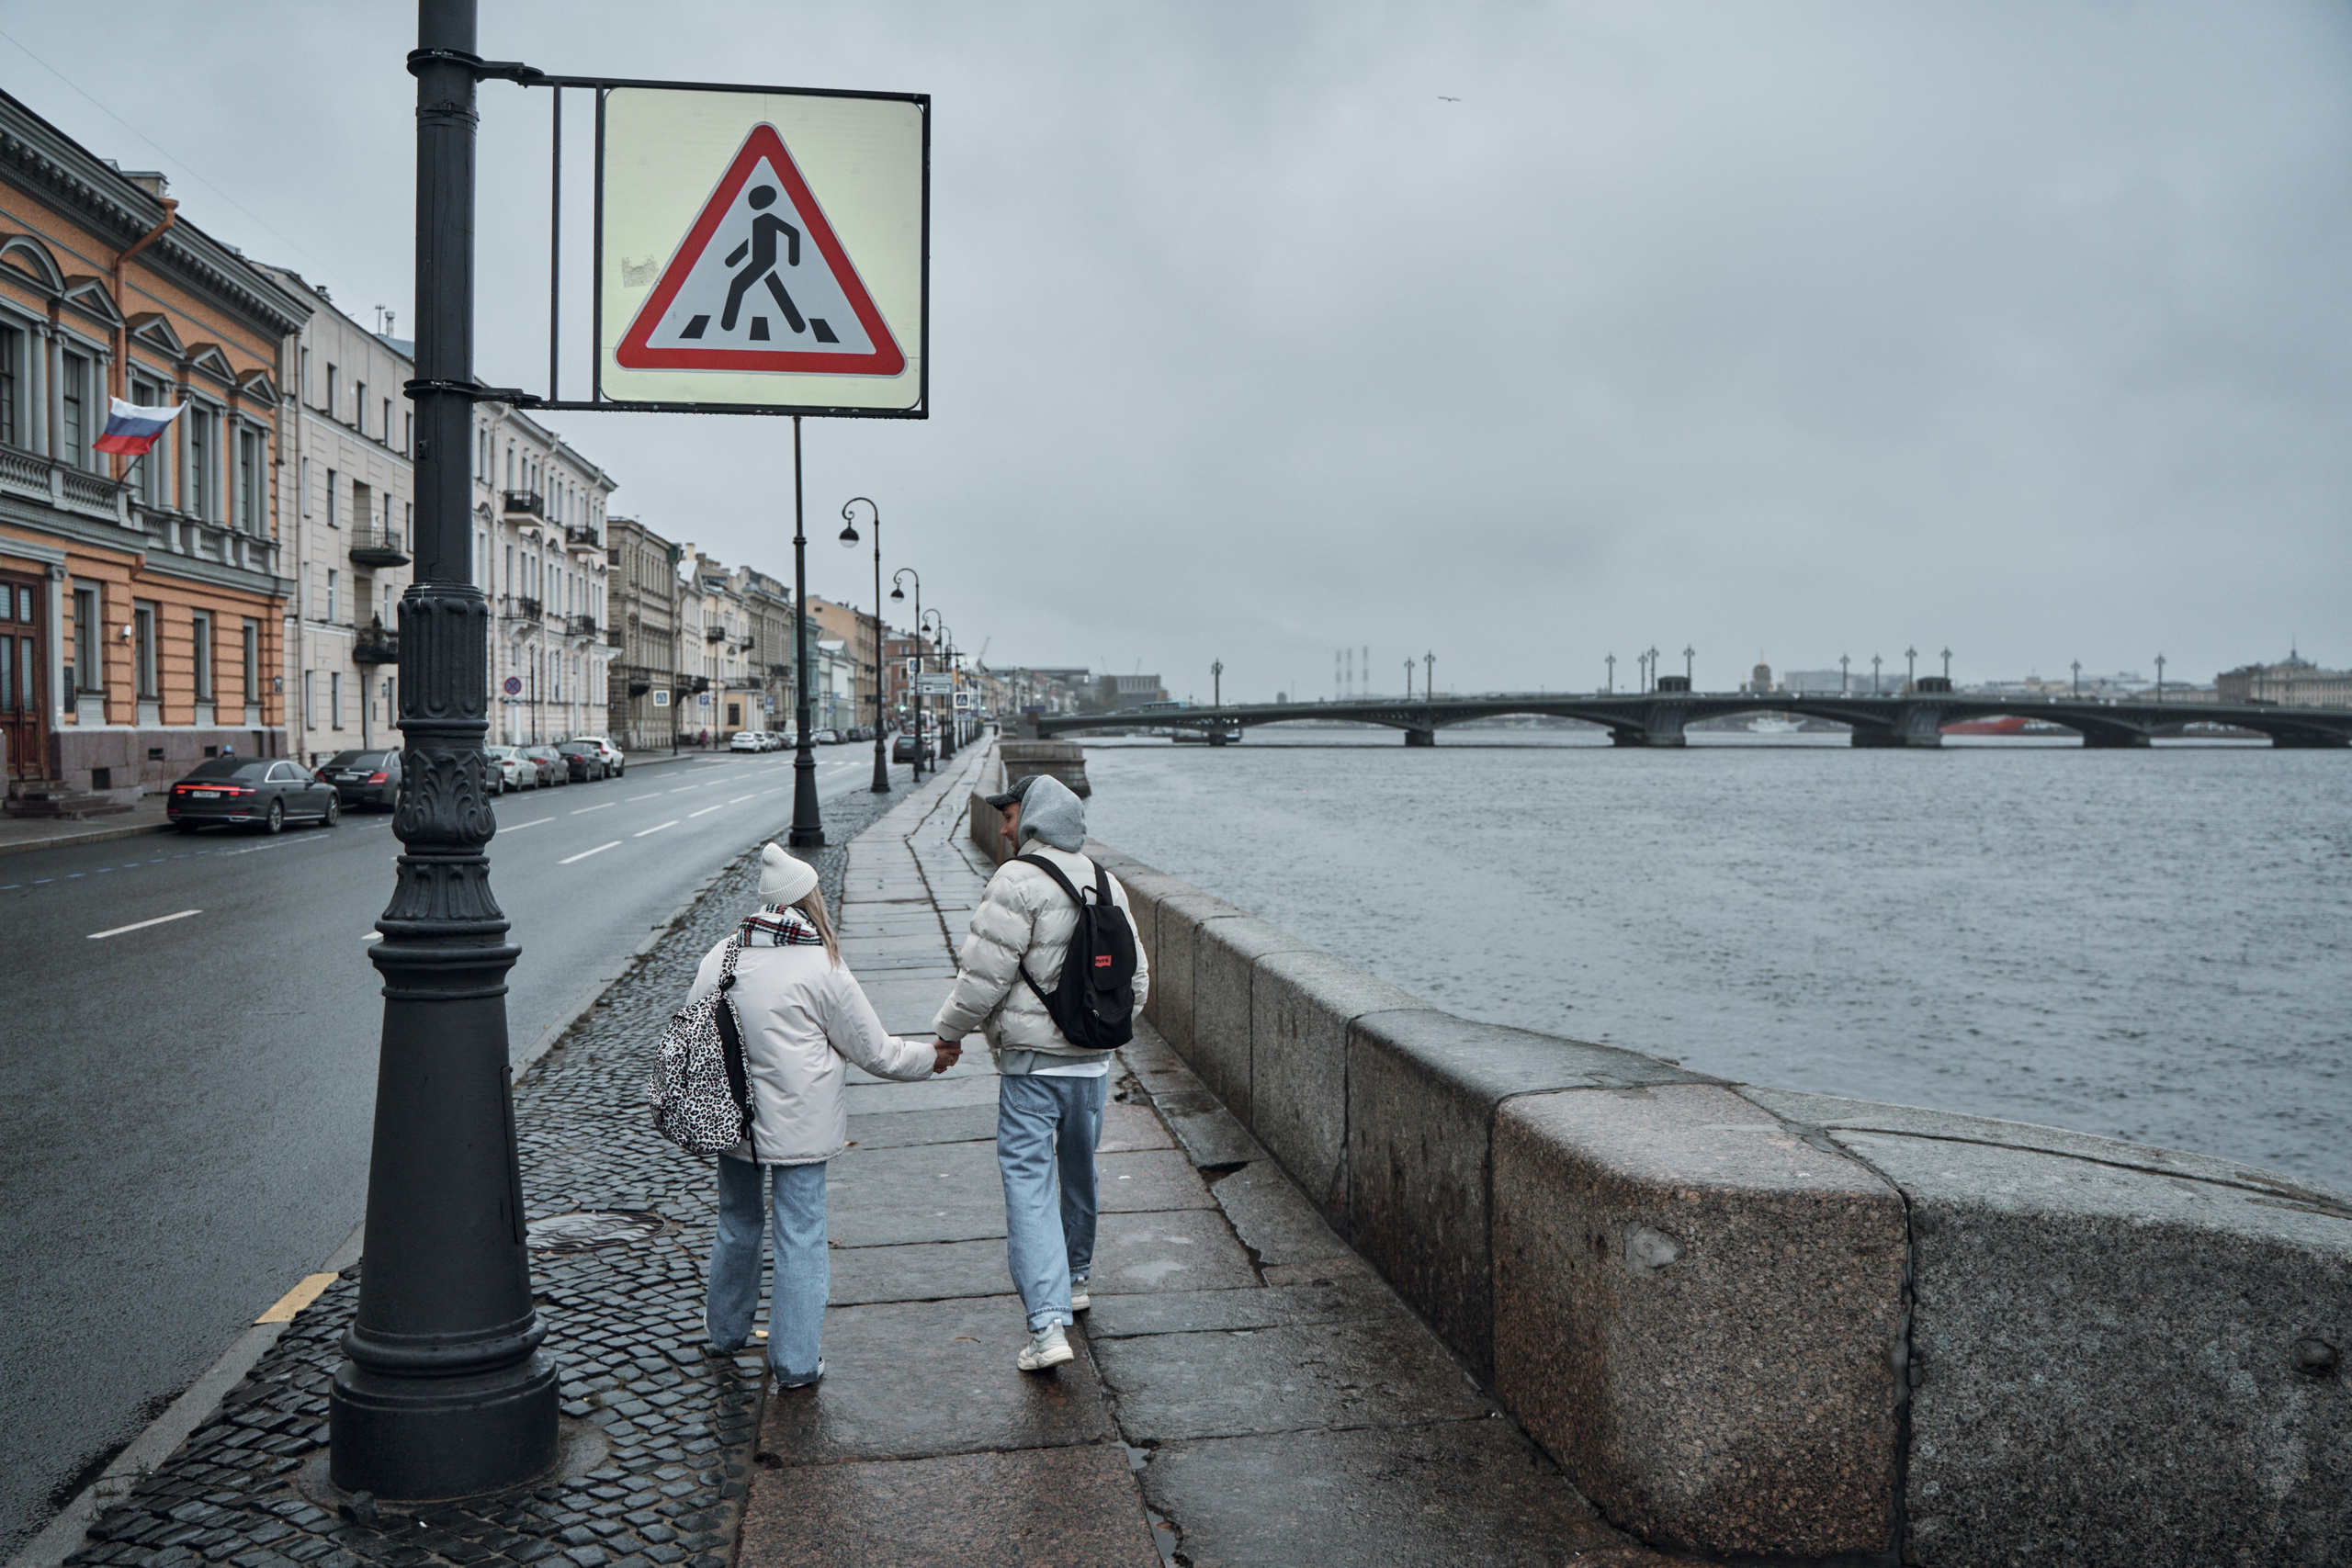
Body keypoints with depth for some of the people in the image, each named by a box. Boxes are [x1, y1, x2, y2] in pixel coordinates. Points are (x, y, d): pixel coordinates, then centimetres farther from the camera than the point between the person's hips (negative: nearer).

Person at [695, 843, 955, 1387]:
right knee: (801, 1236, 5)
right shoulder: (820, 967, -15)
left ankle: (726, 1329, 41)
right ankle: (796, 1361, 12)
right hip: (798, 1128, -5)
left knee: (738, 1225, 22)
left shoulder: (719, 957, 0)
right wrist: (930, 1057, 9)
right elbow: (874, 1051, -8)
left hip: (732, 1121, 5)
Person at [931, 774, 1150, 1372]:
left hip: (1031, 1060, -7)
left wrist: (950, 1030, -1)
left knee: (1028, 1181, -5)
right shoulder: (1105, 883, 8)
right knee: (1079, 1171, 22)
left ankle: (1048, 1325, -11)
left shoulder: (1018, 881, -15)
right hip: (1092, 1059, 7)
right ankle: (1074, 1280, 41)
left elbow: (986, 971, -15)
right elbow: (1136, 977, 13)